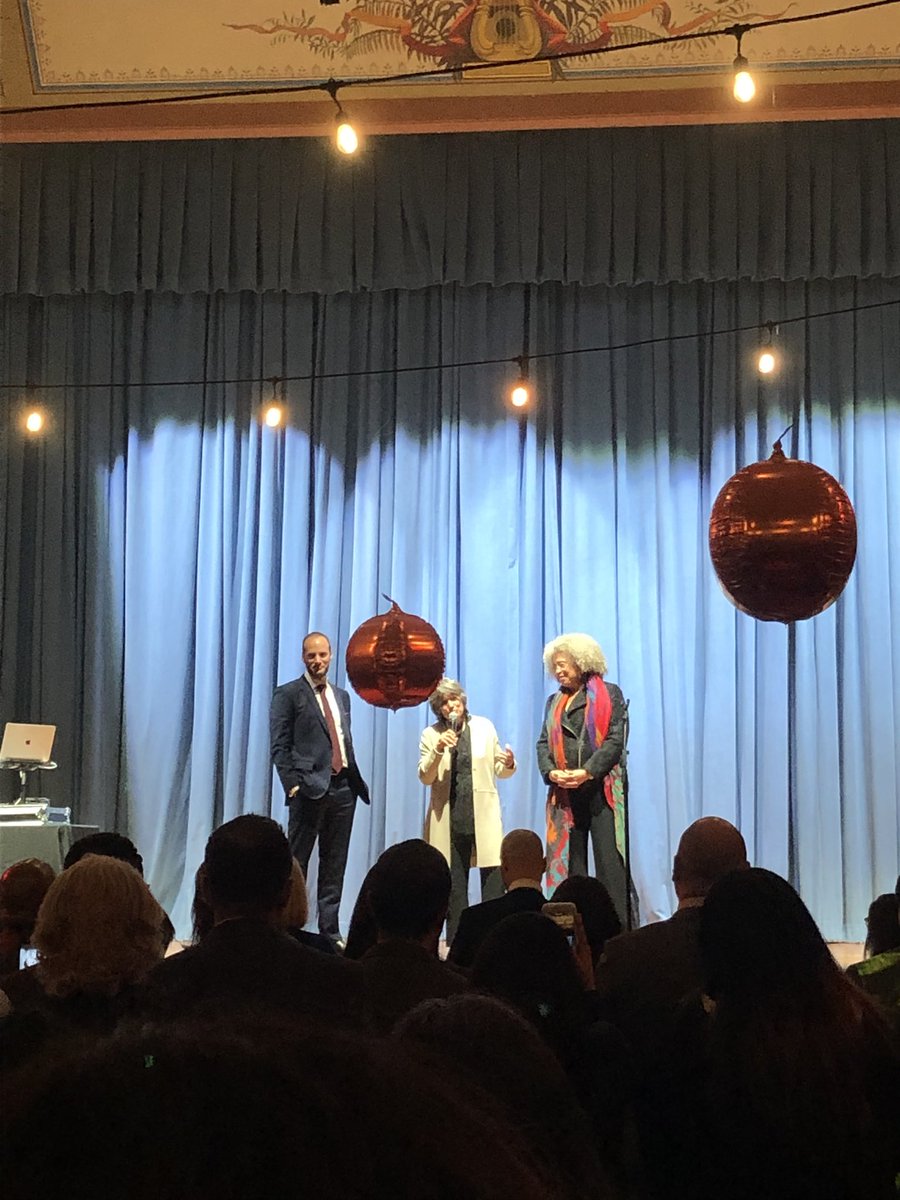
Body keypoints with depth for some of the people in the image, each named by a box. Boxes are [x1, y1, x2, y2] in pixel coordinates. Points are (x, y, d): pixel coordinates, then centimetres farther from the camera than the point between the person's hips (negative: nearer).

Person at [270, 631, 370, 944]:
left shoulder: (342, 696, 18)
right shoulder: (289, 694, 0)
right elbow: (280, 746, -5)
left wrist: (356, 780, 9)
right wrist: (293, 784, -13)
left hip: (343, 788, 6)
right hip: (310, 789, -6)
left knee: (335, 866, 8)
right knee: (297, 863, -2)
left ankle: (330, 930, 13)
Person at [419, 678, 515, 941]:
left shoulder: (484, 727, 10)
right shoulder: (431, 735, 7)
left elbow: (499, 771, 14)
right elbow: (425, 777, -1)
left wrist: (508, 765, -8)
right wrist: (438, 751, -16)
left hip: (484, 816, 0)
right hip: (449, 818, 0)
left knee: (493, 879, -9)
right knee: (453, 883, 3)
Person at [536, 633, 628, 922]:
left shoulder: (608, 694, 3)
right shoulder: (554, 701, 18)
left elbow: (616, 740, -6)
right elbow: (543, 743, 12)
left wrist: (586, 772, -16)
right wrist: (550, 772, -7)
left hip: (601, 788, -5)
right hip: (564, 795, 5)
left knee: (609, 861, -8)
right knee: (569, 862, 3)